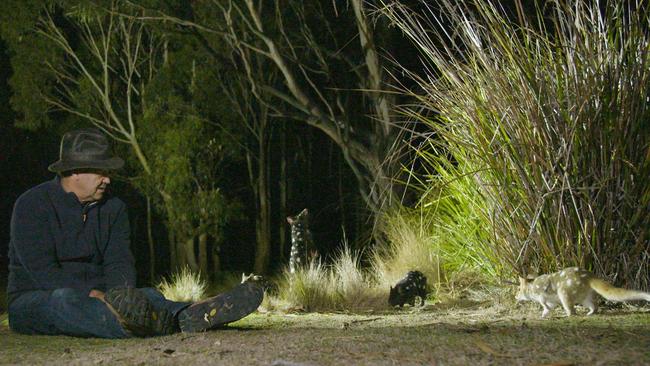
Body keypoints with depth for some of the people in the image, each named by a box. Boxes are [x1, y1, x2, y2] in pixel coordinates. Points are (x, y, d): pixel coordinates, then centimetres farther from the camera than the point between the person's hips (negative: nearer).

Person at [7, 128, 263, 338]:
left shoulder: (113, 208, 10)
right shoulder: (33, 205, -9)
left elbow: (119, 263, 0)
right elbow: (41, 268, -19)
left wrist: (117, 296, -24)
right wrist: (92, 294, -29)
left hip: (92, 299, 6)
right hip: (35, 300, -6)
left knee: (149, 296, -21)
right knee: (63, 301, -40)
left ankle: (185, 318, -55)